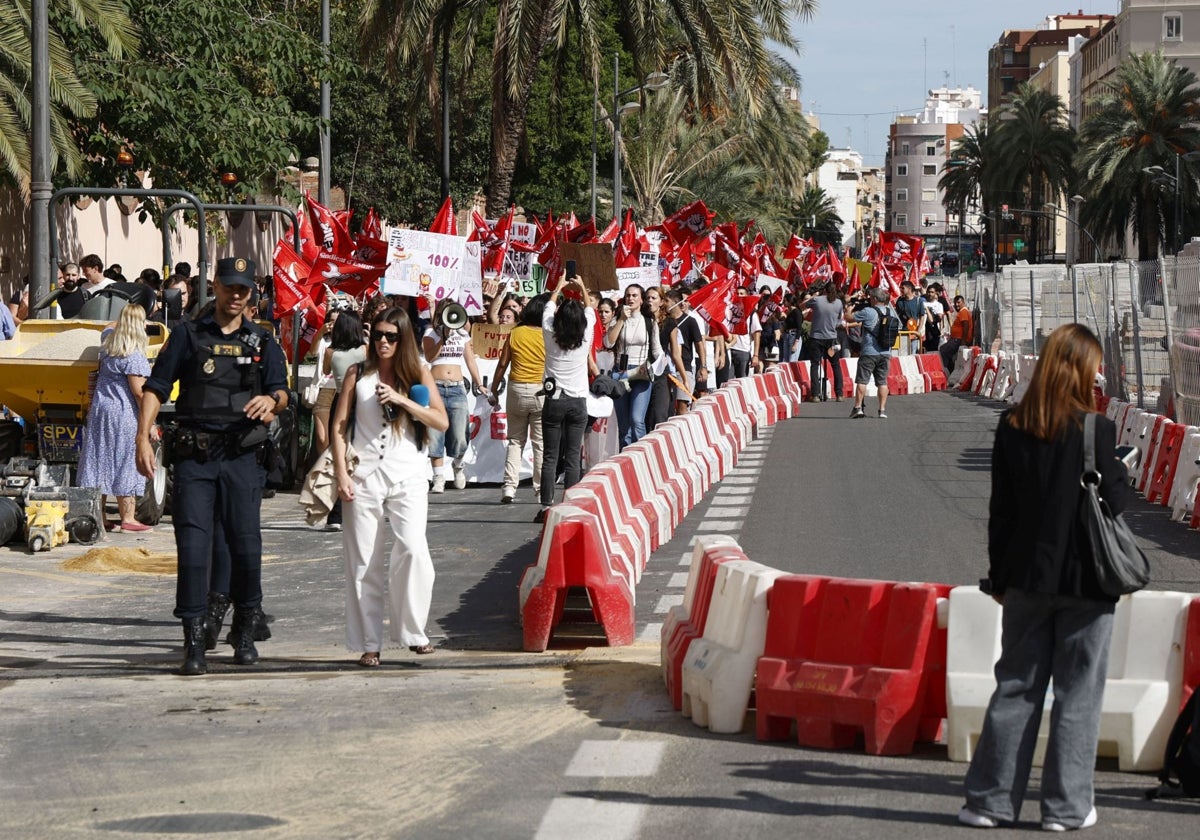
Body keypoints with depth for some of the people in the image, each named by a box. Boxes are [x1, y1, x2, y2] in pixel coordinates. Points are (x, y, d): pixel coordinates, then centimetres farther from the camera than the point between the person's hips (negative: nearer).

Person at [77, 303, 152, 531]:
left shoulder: (108, 347, 8)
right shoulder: (134, 357, -17)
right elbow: (139, 392, -18)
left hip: (101, 409, 8)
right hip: (125, 415, -8)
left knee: (100, 461, 9)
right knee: (126, 467, -1)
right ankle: (128, 519, 2)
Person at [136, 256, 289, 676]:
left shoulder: (262, 342, 14)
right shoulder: (188, 335, 8)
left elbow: (281, 392, 5)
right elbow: (155, 388, 5)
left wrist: (271, 399, -20)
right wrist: (143, 438, -7)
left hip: (242, 456, 1)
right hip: (194, 455, -1)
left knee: (246, 546, 1)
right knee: (192, 546, -7)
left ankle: (245, 632, 20)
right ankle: (194, 643, -3)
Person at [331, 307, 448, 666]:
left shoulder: (418, 374, 8)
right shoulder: (358, 375, 8)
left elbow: (442, 422, 0)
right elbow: (339, 425, 7)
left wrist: (402, 400, -11)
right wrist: (341, 474, -2)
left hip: (407, 477, -1)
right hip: (364, 476, 1)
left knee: (412, 550, -17)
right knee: (363, 561, 0)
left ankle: (414, 632, -3)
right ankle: (369, 644, 6)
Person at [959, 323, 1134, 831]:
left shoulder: (1012, 428, -1)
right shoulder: (1096, 430, -13)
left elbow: (1001, 509, 3)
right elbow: (1116, 502, -10)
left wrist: (998, 576, 12)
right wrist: (1122, 478, 12)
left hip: (1028, 578, 4)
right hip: (1085, 580, -4)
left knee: (1015, 688, 11)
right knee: (1077, 694, 6)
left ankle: (991, 800, 13)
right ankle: (1066, 807, 9)